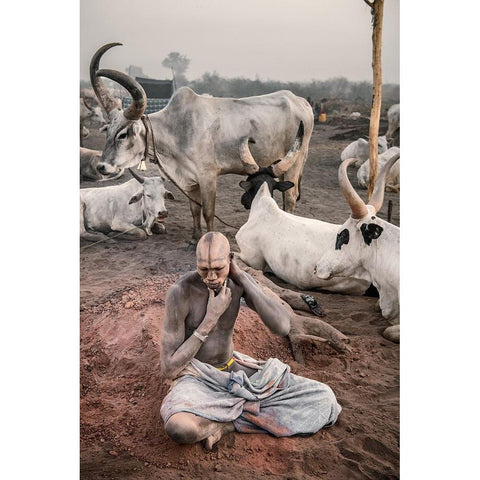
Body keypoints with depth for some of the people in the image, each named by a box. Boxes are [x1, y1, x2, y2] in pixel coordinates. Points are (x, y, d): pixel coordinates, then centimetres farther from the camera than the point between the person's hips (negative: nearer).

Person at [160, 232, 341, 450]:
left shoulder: (238, 280, -10)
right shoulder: (180, 291, -23)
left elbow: (282, 327, -23)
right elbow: (169, 369, -20)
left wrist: (241, 276, -23)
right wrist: (211, 317, -25)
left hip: (233, 368, 5)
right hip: (195, 377, -5)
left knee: (324, 399, -10)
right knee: (179, 428, -43)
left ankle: (227, 423, -13)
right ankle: (244, 414, -13)